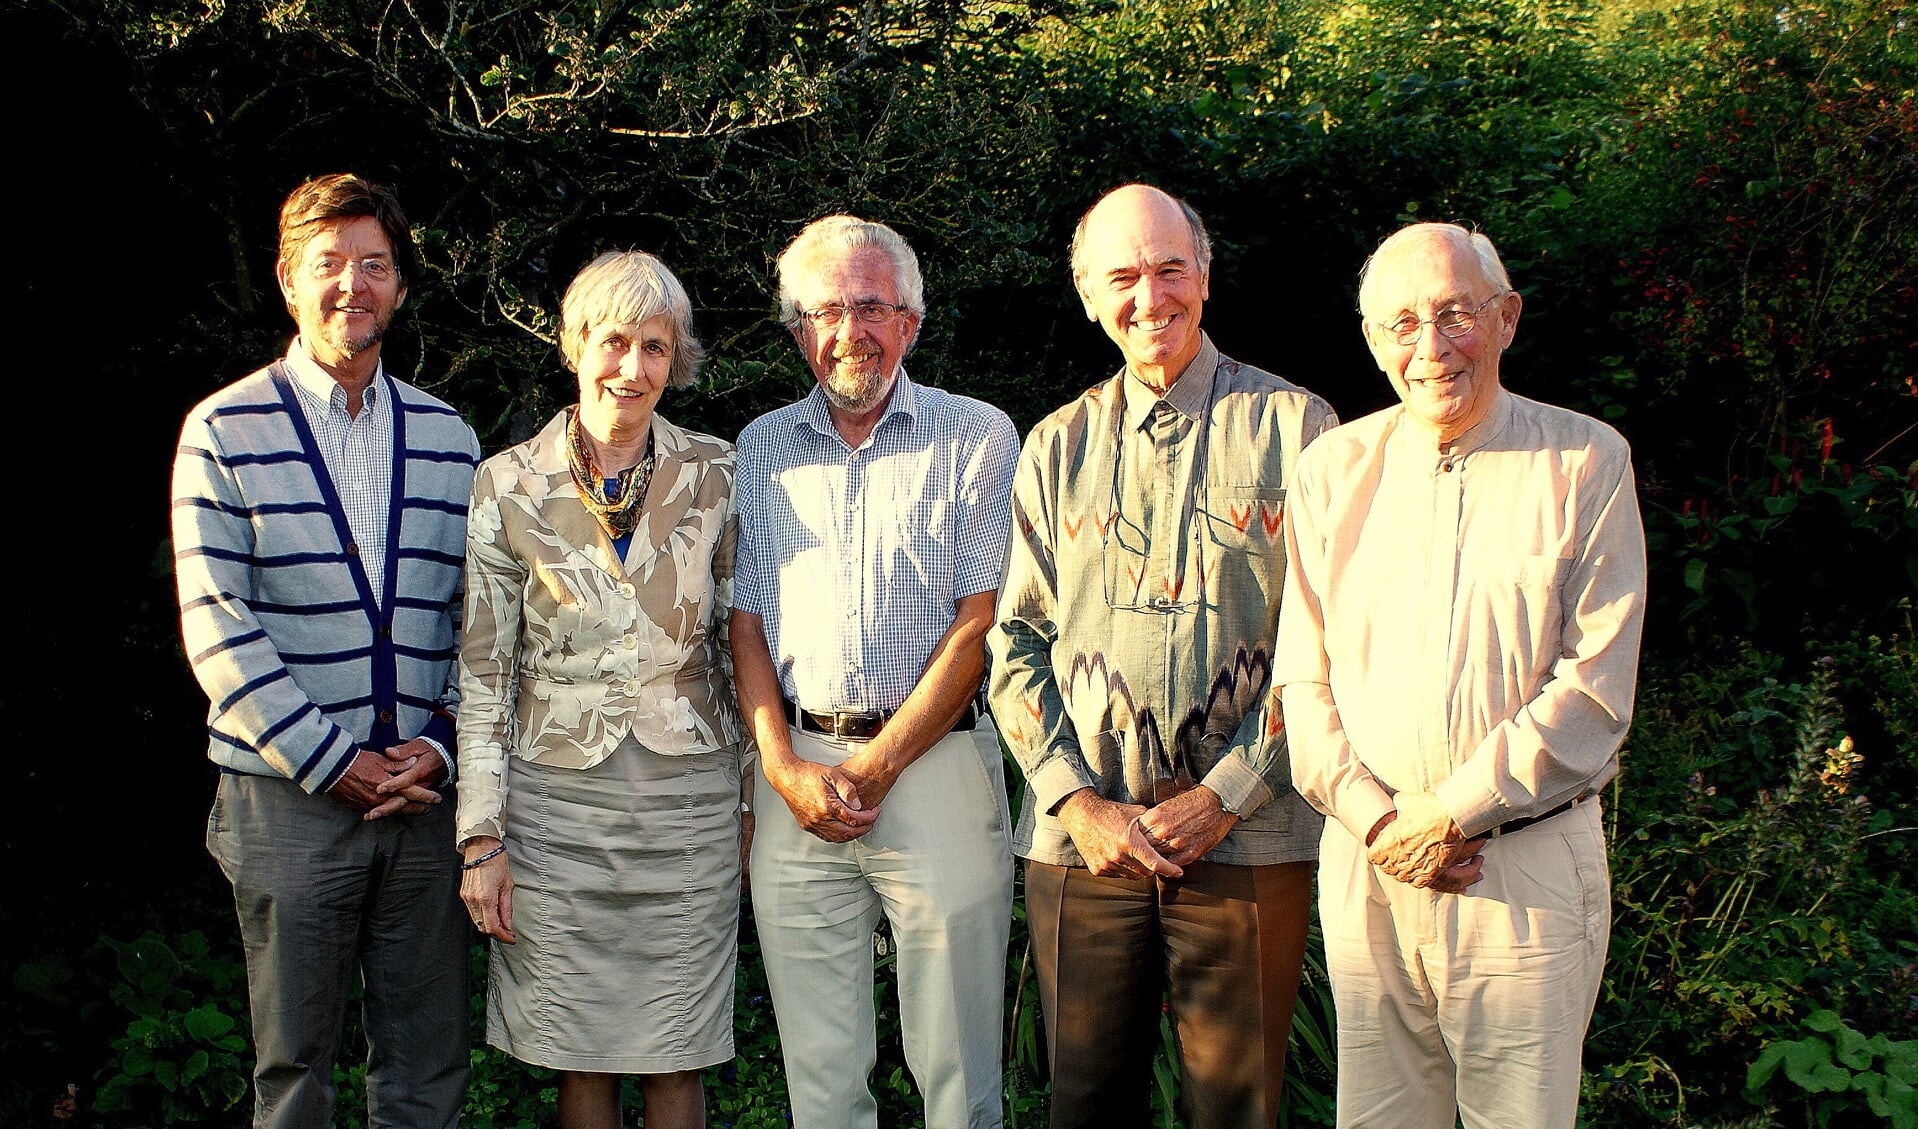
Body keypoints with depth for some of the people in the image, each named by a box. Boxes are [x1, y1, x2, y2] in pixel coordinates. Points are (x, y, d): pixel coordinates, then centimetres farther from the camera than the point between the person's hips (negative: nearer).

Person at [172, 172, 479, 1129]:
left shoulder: (446, 438, 10)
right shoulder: (224, 431, 0)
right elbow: (217, 628, -7)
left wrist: (442, 747, -6)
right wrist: (334, 762, -12)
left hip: (426, 794, 3)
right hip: (287, 799, -3)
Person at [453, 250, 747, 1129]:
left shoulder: (714, 477, 1)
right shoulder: (509, 486, -1)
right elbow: (482, 672, 1)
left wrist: (756, 798, 6)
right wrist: (481, 836, -3)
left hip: (688, 801, 1)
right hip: (557, 805, 0)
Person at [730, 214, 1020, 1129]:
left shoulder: (978, 438, 2)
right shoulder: (759, 451, 13)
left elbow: (981, 623, -5)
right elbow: (744, 624, 10)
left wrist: (876, 765, -10)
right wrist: (787, 769, -4)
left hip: (937, 767, -3)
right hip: (797, 773, 3)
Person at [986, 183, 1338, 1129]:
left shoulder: (1292, 428, 1)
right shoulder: (1056, 448, 11)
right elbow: (1015, 642, 8)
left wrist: (1225, 797, -10)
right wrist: (1076, 801, -5)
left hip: (1248, 838, -2)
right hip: (1078, 837, 2)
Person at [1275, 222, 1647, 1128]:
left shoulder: (1585, 462, -3)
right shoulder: (1334, 470, 6)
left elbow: (1595, 686, -9)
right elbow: (1302, 678, 5)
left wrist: (1452, 814, -13)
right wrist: (1374, 816, -9)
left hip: (1529, 865, -2)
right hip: (1365, 861, 3)